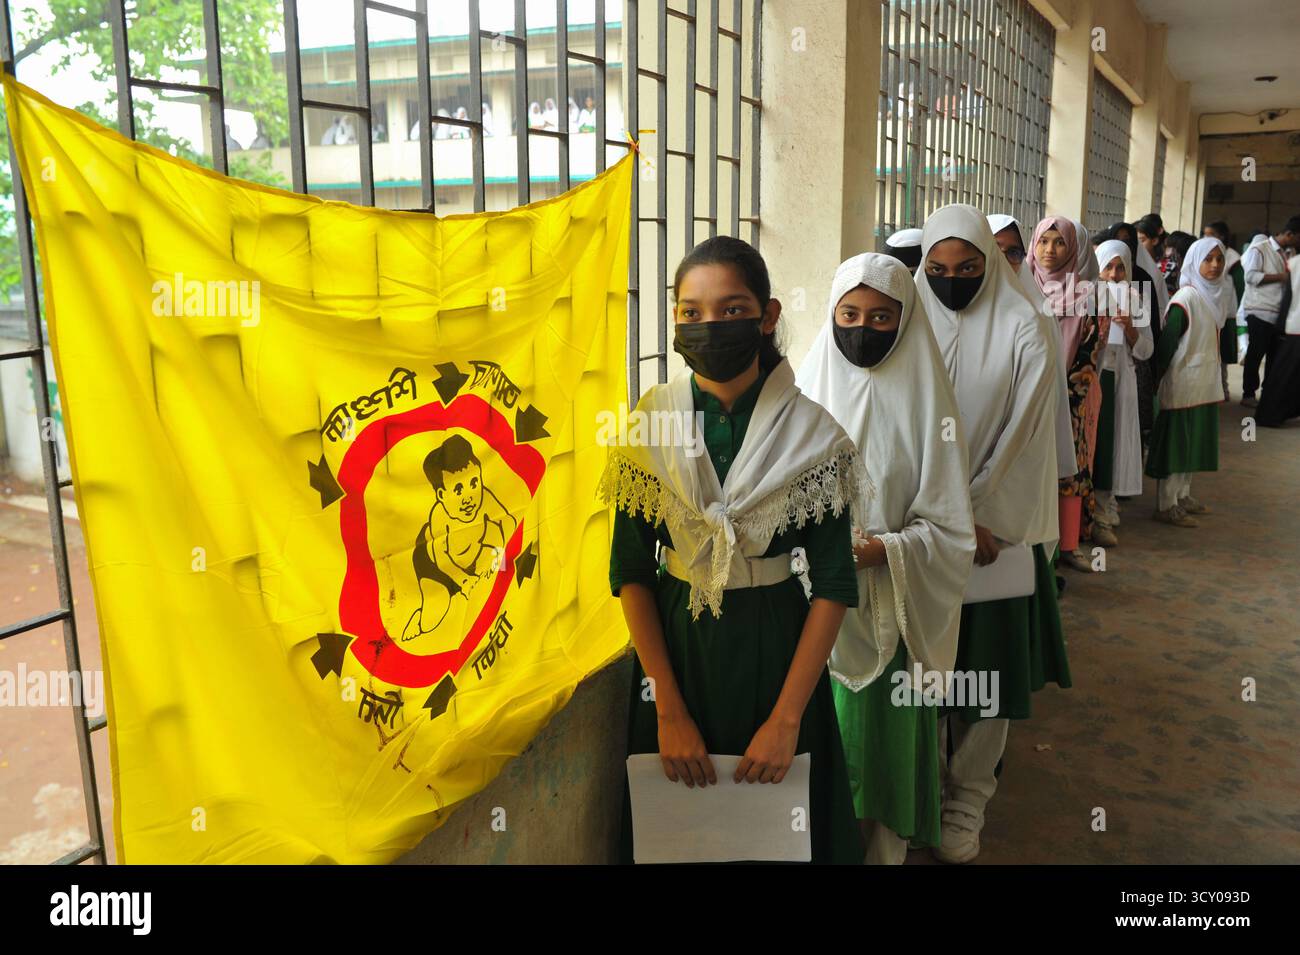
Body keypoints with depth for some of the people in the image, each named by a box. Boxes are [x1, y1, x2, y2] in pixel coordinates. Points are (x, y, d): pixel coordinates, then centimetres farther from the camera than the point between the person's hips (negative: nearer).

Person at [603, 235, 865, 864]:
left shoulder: (812, 434, -11)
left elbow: (834, 584, -9)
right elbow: (630, 572, -7)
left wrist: (787, 718, -13)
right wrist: (669, 710, -10)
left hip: (777, 648, -1)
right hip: (672, 644, 1)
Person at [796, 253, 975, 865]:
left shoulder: (923, 399, -7)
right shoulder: (809, 386, 0)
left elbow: (948, 528, -6)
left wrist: (885, 550, -21)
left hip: (889, 611, -2)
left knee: (882, 732, 10)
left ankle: (885, 845, 33)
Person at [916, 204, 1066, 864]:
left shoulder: (1022, 328, -3)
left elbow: (1023, 432, -6)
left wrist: (982, 519, -10)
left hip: (995, 524, -1)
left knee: (984, 667, 6)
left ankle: (967, 801, 21)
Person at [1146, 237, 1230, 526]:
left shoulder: (1218, 294, 9)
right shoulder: (1186, 299, -15)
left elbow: (1214, 338, 16)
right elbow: (1167, 341, -16)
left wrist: (1217, 382, 15)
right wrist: (1158, 377, -14)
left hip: (1206, 383, 8)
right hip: (1183, 383, -8)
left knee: (1194, 441, 15)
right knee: (1176, 440, -2)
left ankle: (1183, 495, 27)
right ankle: (1166, 505, 5)